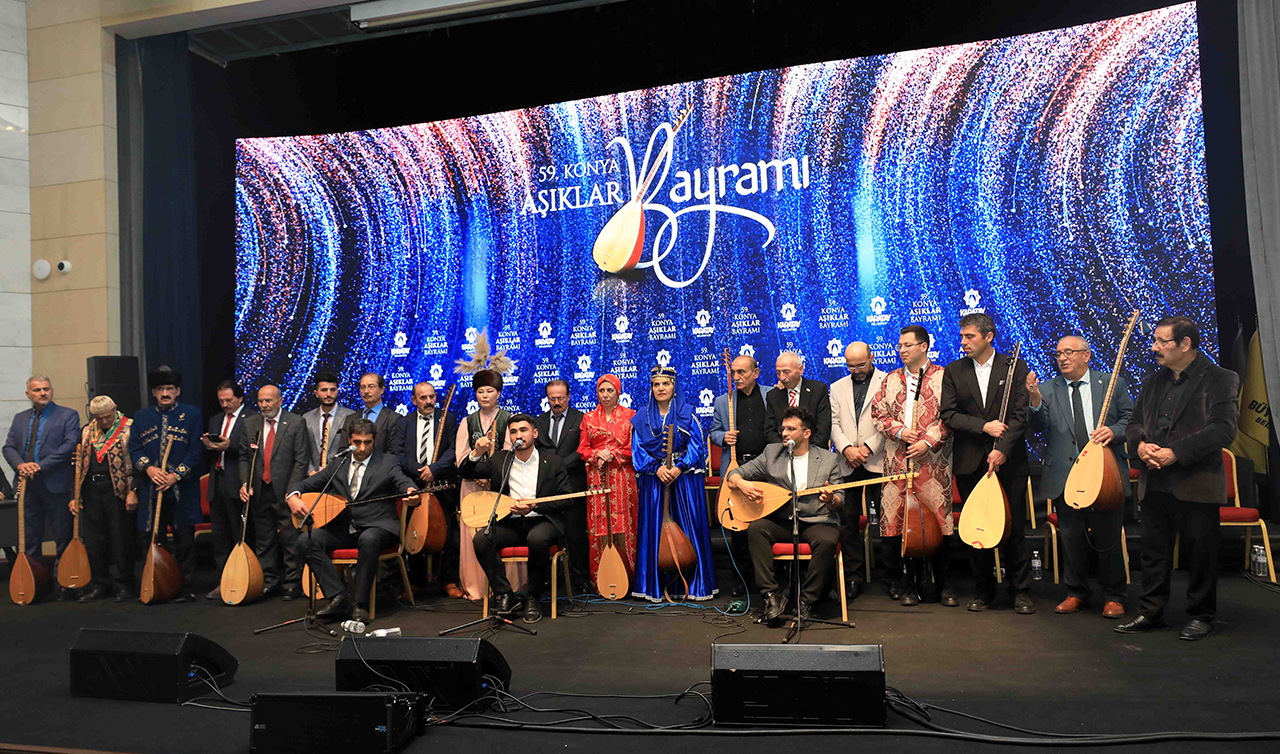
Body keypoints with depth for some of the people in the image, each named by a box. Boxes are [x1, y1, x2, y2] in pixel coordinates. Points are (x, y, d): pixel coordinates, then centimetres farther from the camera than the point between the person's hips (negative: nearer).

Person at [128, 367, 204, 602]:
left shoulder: (192, 414, 4)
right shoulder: (142, 416, 14)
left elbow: (196, 449, -2)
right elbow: (134, 448, 8)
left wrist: (176, 475, -12)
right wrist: (148, 468, -10)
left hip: (182, 490, -3)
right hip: (151, 490, 3)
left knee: (185, 540, 0)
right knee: (154, 541, 6)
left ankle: (186, 589, 7)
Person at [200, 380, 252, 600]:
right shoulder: (215, 420, 20)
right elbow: (207, 456, 19)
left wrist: (229, 446, -22)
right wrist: (208, 446, -3)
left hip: (237, 483, -7)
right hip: (217, 482, 7)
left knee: (241, 535, -3)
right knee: (219, 536, 10)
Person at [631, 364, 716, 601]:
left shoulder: (687, 413, 3)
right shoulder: (642, 418, 8)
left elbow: (697, 446, -3)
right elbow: (638, 450, 2)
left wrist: (679, 468, -15)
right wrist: (657, 468, -13)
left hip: (684, 479, -1)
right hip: (654, 481, 2)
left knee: (688, 527, 0)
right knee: (655, 530, 2)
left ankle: (691, 584, 9)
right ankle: (657, 585, 10)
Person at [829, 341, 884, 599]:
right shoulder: (837, 388, 17)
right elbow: (833, 423, 9)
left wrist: (868, 447, -12)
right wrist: (846, 448, -8)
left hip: (878, 462, -3)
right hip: (848, 465, 4)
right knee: (847, 520, 2)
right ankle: (853, 577, 10)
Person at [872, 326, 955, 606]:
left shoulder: (943, 378, 4)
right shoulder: (891, 380, 15)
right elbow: (878, 413, 11)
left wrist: (928, 441, -12)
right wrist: (899, 431, -5)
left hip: (933, 460, -3)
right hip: (897, 461, 3)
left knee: (937, 520, -2)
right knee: (902, 520, 1)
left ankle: (943, 584, 11)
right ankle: (910, 584, 11)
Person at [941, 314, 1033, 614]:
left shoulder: (1015, 367, 2)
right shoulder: (954, 371, 7)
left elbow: (1020, 415, -4)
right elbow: (948, 414, 0)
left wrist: (1002, 449, -16)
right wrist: (983, 426, -13)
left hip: (1009, 461, -2)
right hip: (970, 463, 2)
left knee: (1013, 529, 1)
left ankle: (1021, 591, 16)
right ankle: (984, 589, 19)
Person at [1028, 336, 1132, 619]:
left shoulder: (1112, 383, 5)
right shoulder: (1047, 389, 6)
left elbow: (1131, 418, 7)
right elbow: (1039, 426, -5)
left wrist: (1113, 431, -13)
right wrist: (1034, 402, -24)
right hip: (1064, 476, 1)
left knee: (1108, 538, 6)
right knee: (1071, 538, 10)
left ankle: (1113, 597, 23)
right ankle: (1076, 593, 25)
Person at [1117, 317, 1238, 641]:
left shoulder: (1219, 379, -5)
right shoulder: (1152, 382, 15)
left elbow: (1223, 429, -15)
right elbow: (1134, 422, 18)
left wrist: (1176, 453, -21)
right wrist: (1140, 445, -5)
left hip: (1197, 485, -6)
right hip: (1154, 484, 6)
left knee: (1201, 552, 5)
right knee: (1153, 550, 11)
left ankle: (1202, 616, 20)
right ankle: (1151, 611, 22)